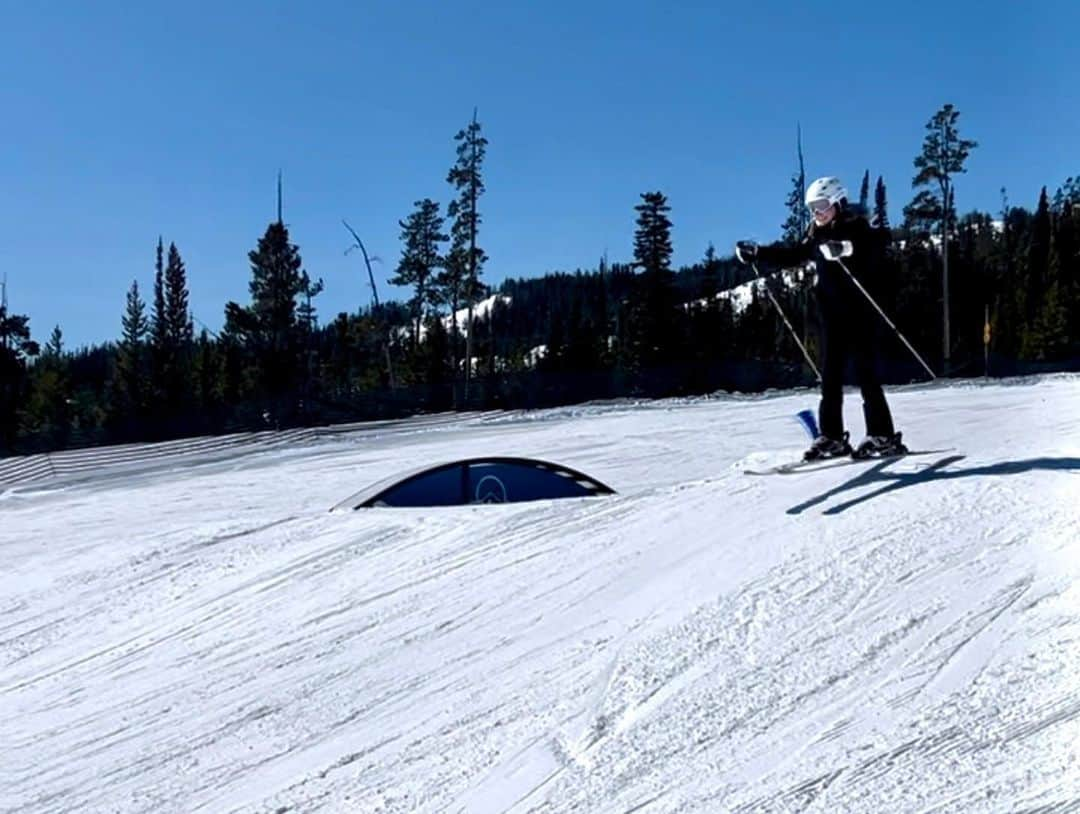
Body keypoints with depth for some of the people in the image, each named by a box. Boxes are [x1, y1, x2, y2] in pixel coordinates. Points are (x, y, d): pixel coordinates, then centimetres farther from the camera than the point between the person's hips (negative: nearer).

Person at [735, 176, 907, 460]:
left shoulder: (857, 228, -7)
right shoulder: (817, 236, 11)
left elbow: (877, 247, -23)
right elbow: (791, 255, 22)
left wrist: (845, 248, -40)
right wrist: (756, 253, 16)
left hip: (860, 312, -6)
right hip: (832, 314, 6)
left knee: (866, 375, -6)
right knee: (830, 376, 4)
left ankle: (882, 437, -1)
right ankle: (831, 437, 10)